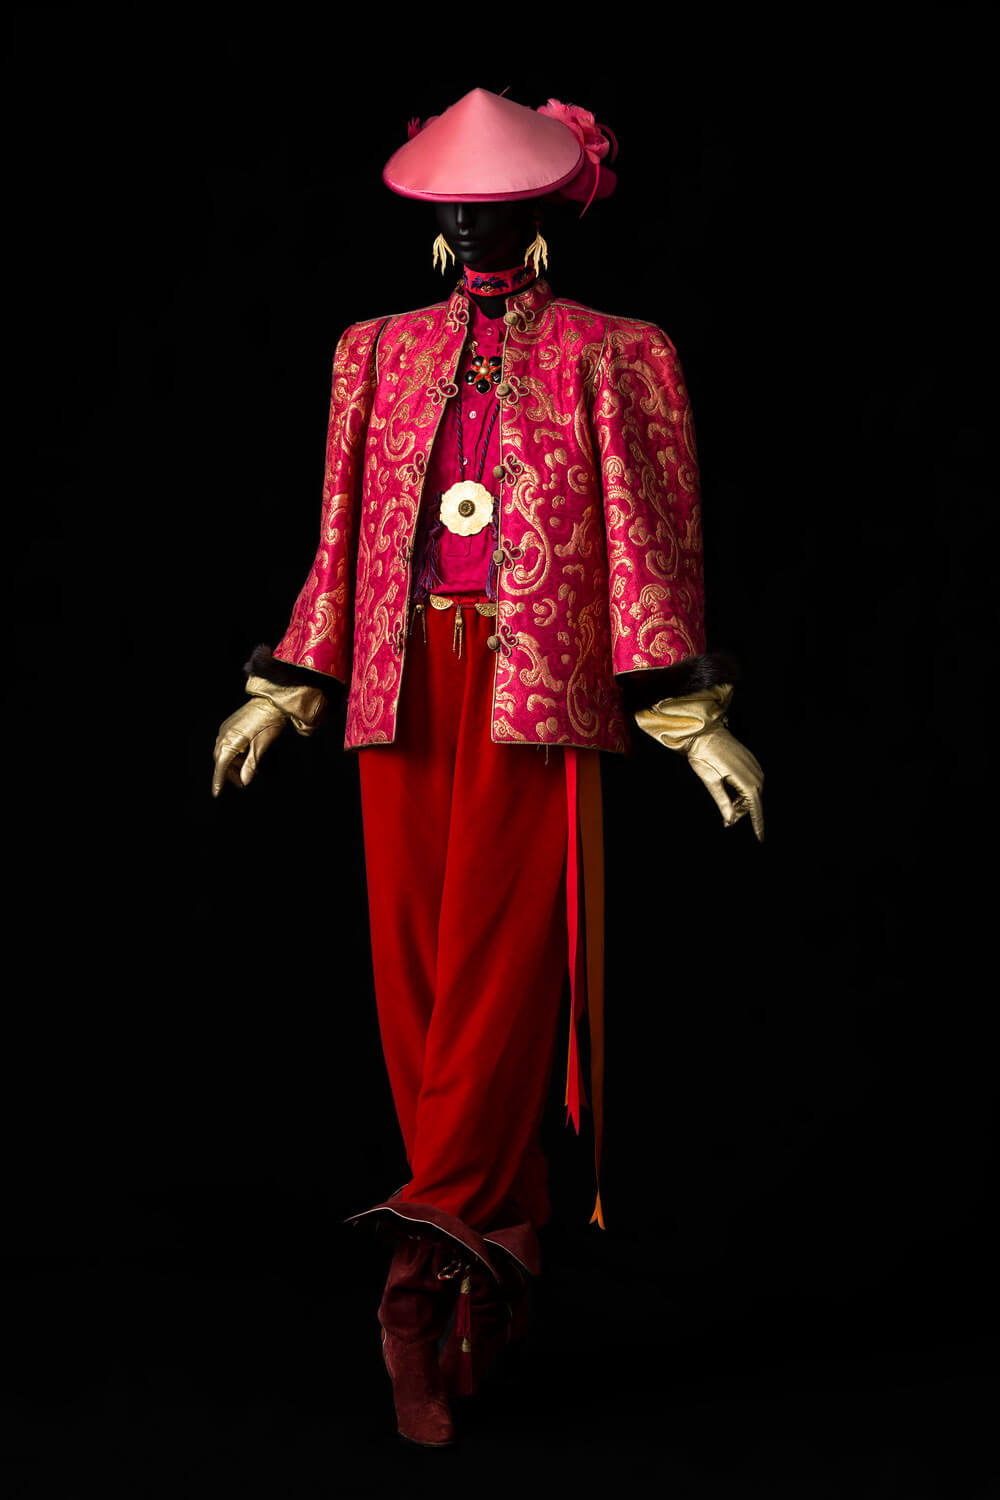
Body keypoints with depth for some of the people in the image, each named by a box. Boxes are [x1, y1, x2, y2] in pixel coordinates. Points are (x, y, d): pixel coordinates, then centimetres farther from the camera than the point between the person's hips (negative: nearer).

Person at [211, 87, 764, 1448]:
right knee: (416, 969, -1)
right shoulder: (378, 354, 18)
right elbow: (344, 538, 19)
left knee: (497, 951, -14)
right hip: (406, 680, 4)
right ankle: (498, 1255, 5)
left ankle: (440, 1238, -18)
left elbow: (647, 541, 4)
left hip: (542, 682, -3)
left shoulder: (613, 358, 8)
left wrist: (695, 720, -2)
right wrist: (284, 694, 17)